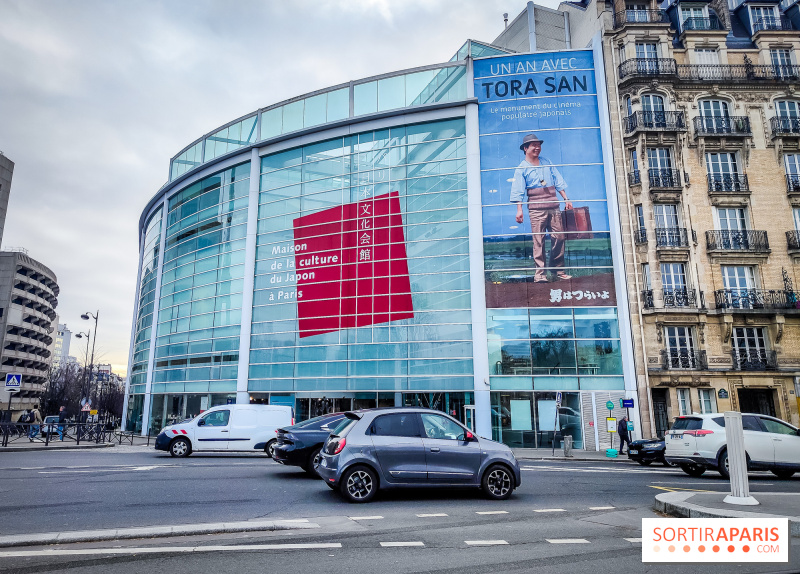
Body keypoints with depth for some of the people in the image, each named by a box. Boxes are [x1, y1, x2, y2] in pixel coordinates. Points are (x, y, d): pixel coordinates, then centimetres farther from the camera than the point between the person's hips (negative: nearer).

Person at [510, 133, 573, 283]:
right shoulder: (522, 168, 4)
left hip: (553, 206, 4)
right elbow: (518, 191, -3)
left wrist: (566, 199, 12)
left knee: (559, 237, 4)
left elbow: (558, 181, 18)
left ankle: (559, 271, 13)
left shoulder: (547, 163, 17)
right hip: (536, 208, -4)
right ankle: (540, 273, -6)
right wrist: (519, 209, -14)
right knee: (538, 240, -7)